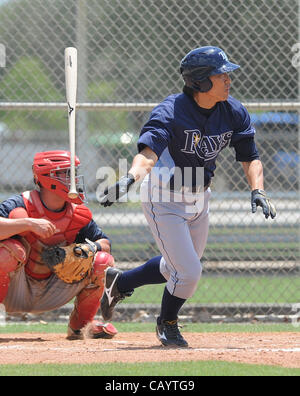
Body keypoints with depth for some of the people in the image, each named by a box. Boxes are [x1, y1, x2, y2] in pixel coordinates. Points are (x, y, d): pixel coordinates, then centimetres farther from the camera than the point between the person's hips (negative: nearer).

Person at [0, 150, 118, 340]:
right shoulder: (21, 206, -19)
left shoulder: (77, 214, -3)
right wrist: (29, 223, -44)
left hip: (51, 295, 5)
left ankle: (80, 324, 10)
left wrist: (94, 246, -20)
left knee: (102, 260, -9)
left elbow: (105, 243, 3)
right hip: (17, 294, -5)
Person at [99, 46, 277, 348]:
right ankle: (167, 324, 21)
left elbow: (250, 158, -2)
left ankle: (119, 282, 44)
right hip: (164, 199, -7)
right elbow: (149, 152, -39)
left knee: (181, 268, 21)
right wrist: (130, 178, -58)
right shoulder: (171, 111, -26)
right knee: (188, 272, -10)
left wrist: (257, 190, -20)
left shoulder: (234, 113, -7)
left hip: (199, 198, 7)